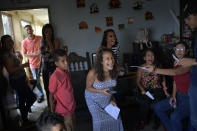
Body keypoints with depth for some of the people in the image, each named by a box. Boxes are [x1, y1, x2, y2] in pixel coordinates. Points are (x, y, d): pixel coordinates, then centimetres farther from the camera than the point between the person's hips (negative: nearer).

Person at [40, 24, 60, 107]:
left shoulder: (55, 41, -8)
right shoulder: (42, 41, 8)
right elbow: (42, 55, 16)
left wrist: (49, 42, -19)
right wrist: (40, 67, 16)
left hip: (52, 66, -6)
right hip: (44, 67, 6)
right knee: (46, 87, 15)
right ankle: (49, 105, 32)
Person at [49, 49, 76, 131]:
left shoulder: (66, 72, -1)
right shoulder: (55, 77, -24)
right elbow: (51, 96, -15)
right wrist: (53, 114, -8)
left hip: (71, 108, 7)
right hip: (63, 111, -7)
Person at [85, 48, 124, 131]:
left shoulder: (114, 71, -18)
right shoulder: (93, 73, -32)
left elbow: (112, 87, 0)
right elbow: (88, 87, -16)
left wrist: (111, 99, -5)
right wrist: (101, 91, -30)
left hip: (108, 98, 4)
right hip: (94, 99, -4)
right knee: (100, 120, -1)